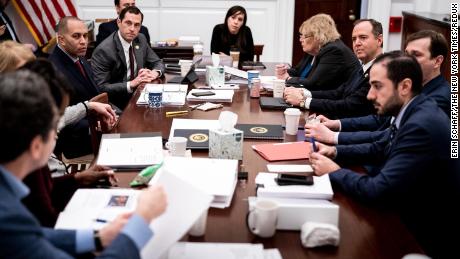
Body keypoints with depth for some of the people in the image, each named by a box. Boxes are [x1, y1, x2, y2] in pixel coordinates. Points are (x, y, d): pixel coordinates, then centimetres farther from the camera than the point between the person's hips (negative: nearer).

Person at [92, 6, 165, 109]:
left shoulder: (140, 40, 4)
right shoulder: (104, 50, -16)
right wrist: (131, 84, -26)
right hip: (116, 105, -7)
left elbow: (158, 63, 13)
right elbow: (101, 88, -18)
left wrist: (154, 73, -10)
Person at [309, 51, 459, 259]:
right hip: (413, 216, 8)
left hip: (428, 235, -8)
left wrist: (334, 171, -13)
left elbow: (378, 191, -28)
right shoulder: (415, 112, 0)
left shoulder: (422, 126, -28)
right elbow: (381, 149, 16)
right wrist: (335, 151, 2)